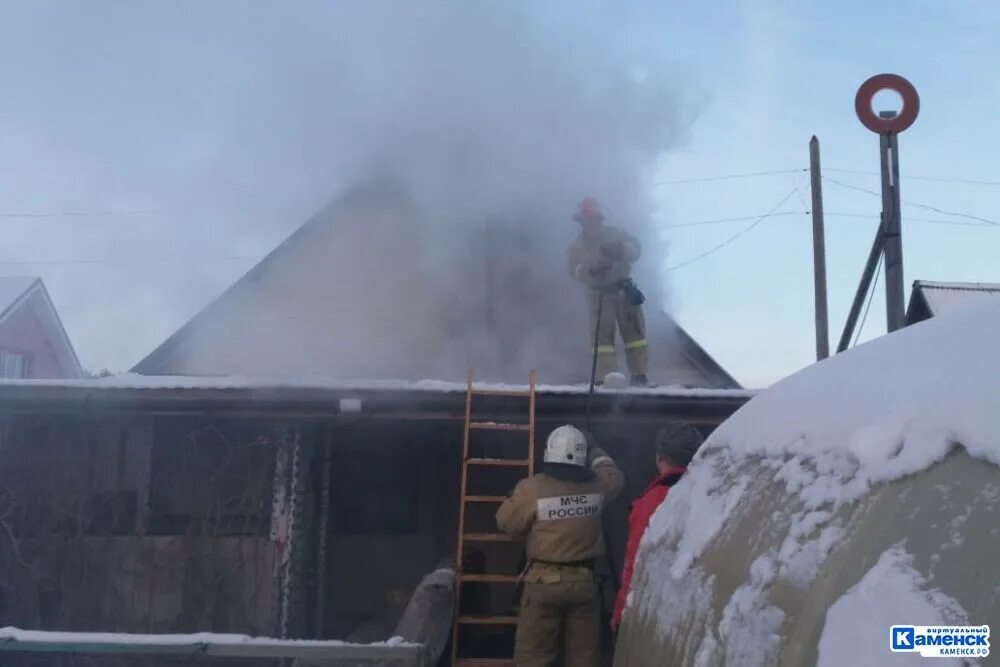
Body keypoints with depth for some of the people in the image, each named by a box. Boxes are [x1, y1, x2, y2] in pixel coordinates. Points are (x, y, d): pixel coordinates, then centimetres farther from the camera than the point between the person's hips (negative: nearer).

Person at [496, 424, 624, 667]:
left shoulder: (532, 488, -13)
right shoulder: (597, 485, -1)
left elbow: (506, 522, -2)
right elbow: (614, 476, 22)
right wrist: (595, 453, 37)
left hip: (544, 581, -3)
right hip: (584, 581, 3)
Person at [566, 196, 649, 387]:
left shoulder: (613, 234, 2)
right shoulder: (578, 246, 3)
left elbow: (635, 247, -7)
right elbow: (574, 269, -5)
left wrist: (620, 250, -28)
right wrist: (589, 270, -25)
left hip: (623, 287, 0)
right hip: (598, 293, 0)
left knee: (633, 330, 0)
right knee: (602, 333, -6)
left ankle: (639, 374, 7)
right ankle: (605, 377, -4)